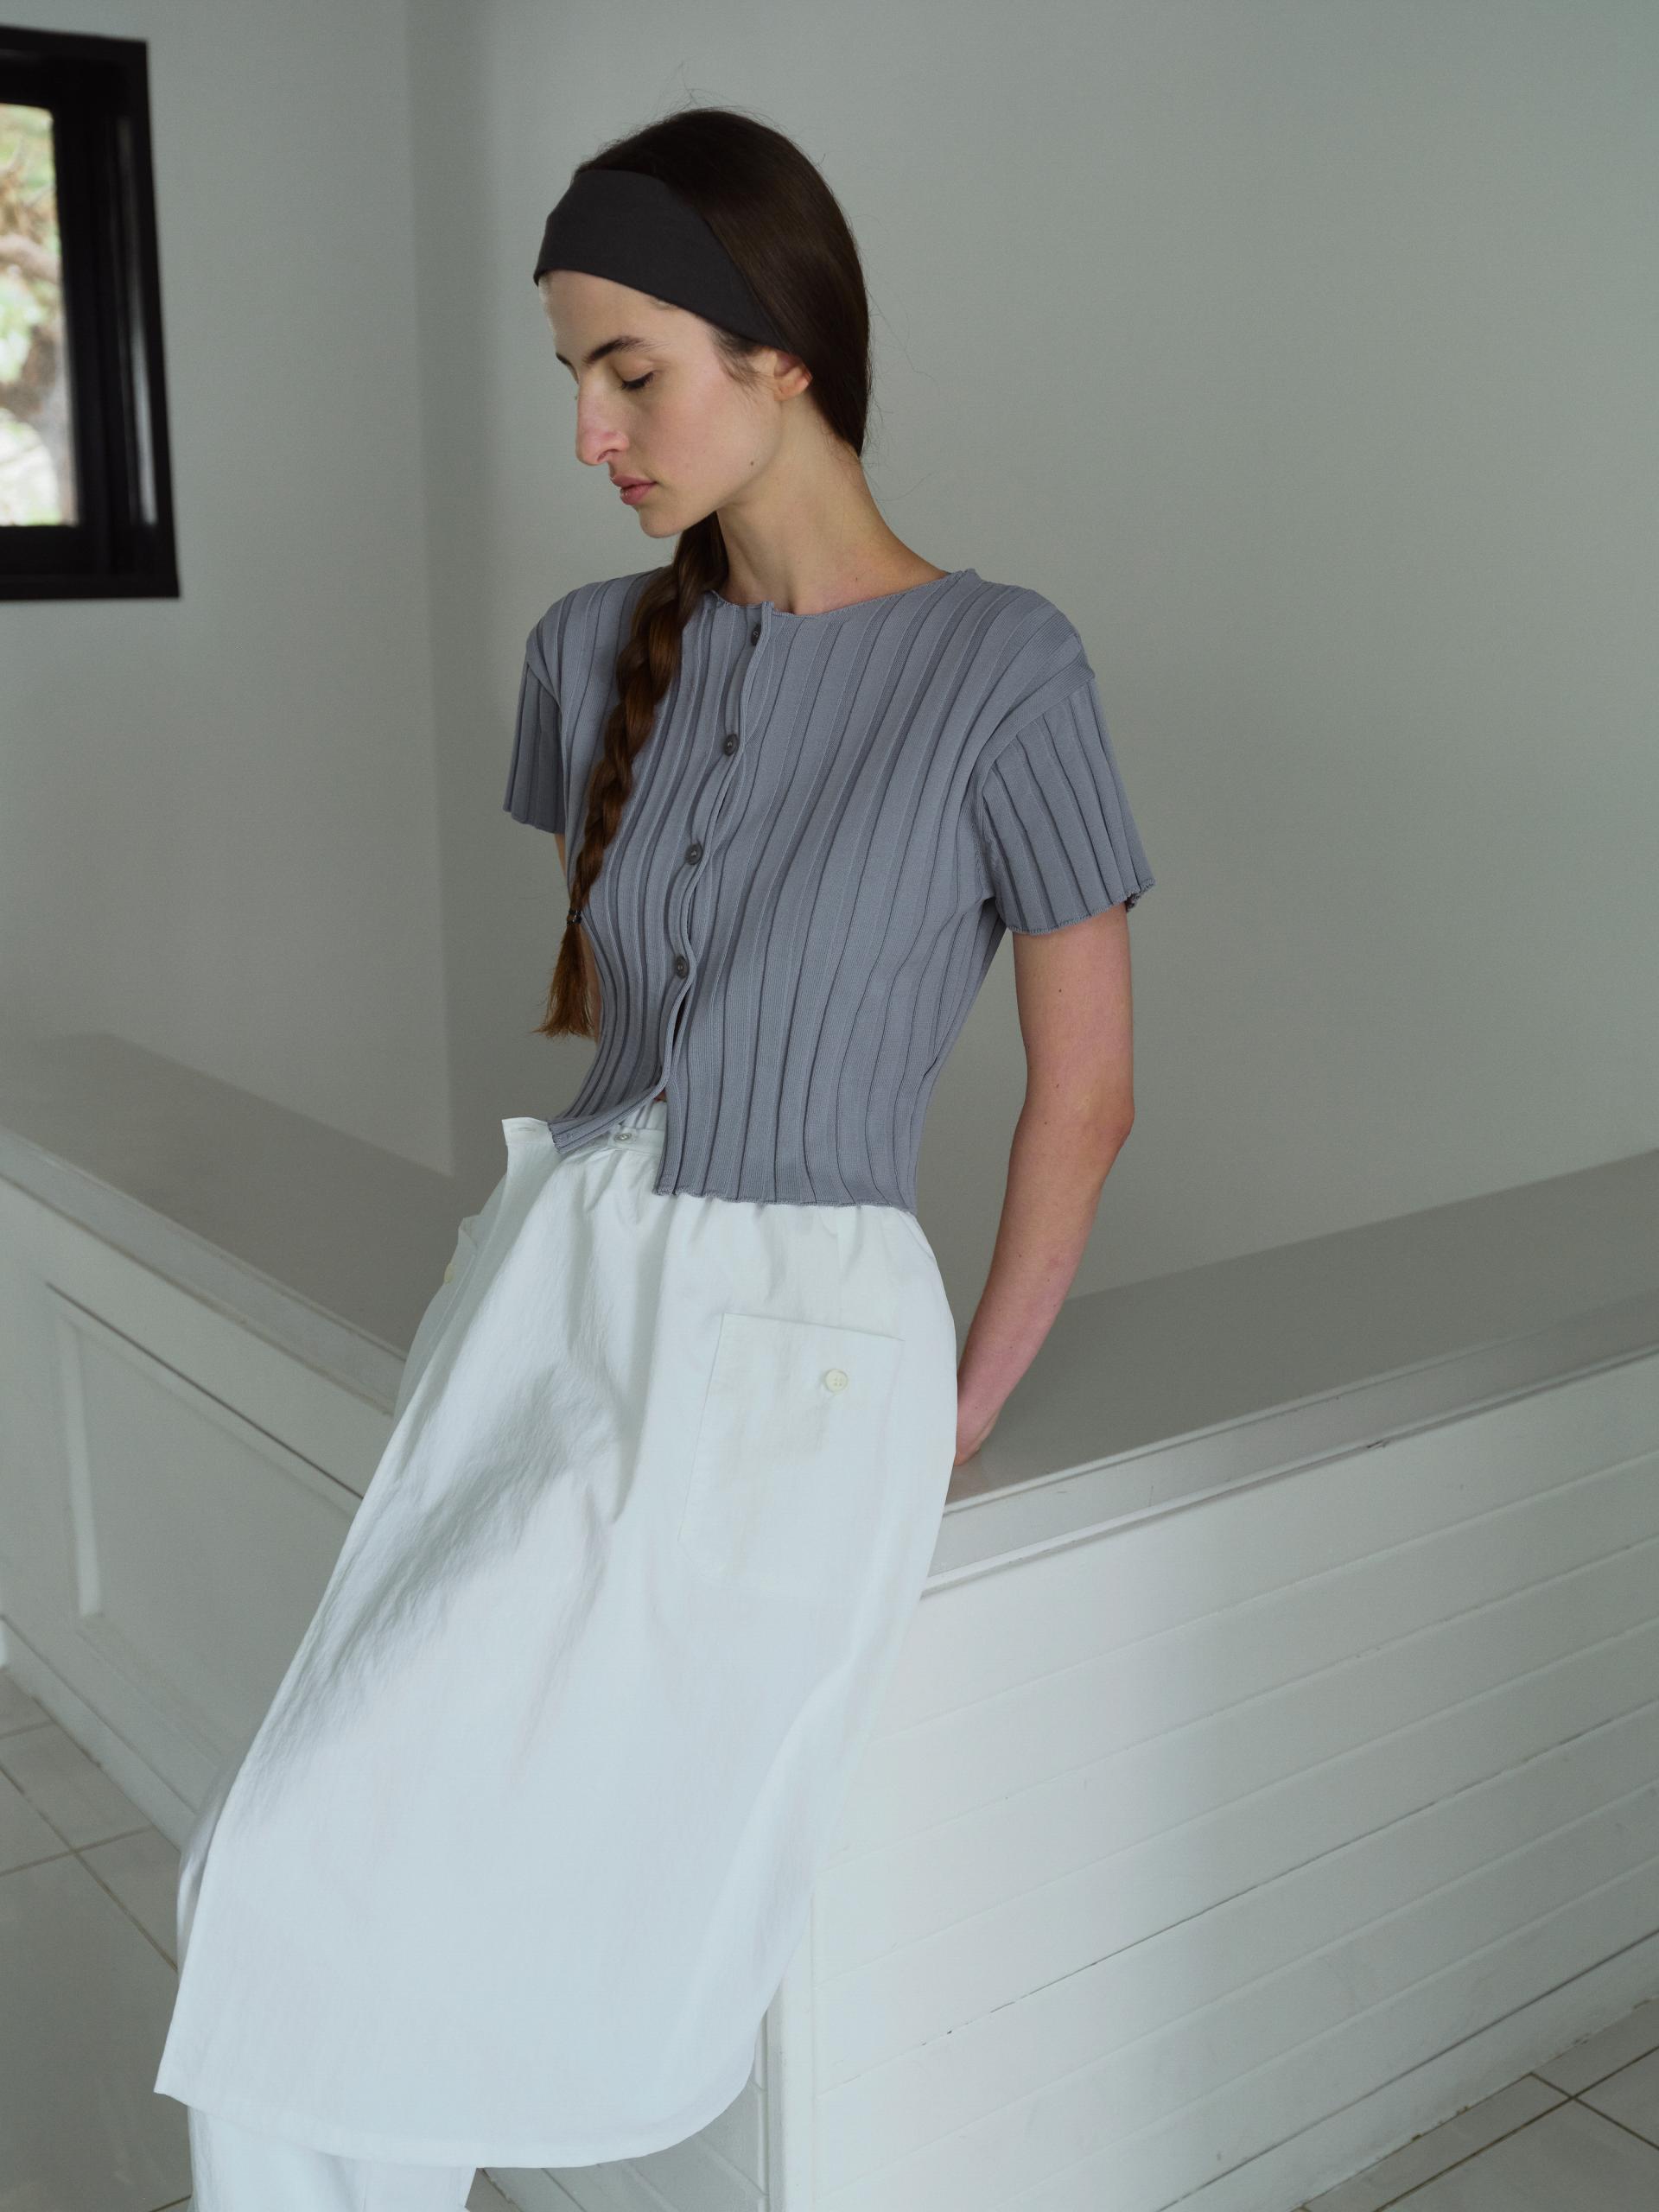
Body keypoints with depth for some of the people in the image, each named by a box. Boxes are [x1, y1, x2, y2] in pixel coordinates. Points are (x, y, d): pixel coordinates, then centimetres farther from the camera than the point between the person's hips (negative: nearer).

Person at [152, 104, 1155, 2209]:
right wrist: (552, 1245, 14)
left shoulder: (999, 668, -10)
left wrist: (962, 1409, 0)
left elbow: (1084, 1090, -4)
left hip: (789, 1342, -5)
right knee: (306, 1867, -5)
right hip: (546, 1275, 5)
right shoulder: (595, 648, 7)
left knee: (299, 1864, -12)